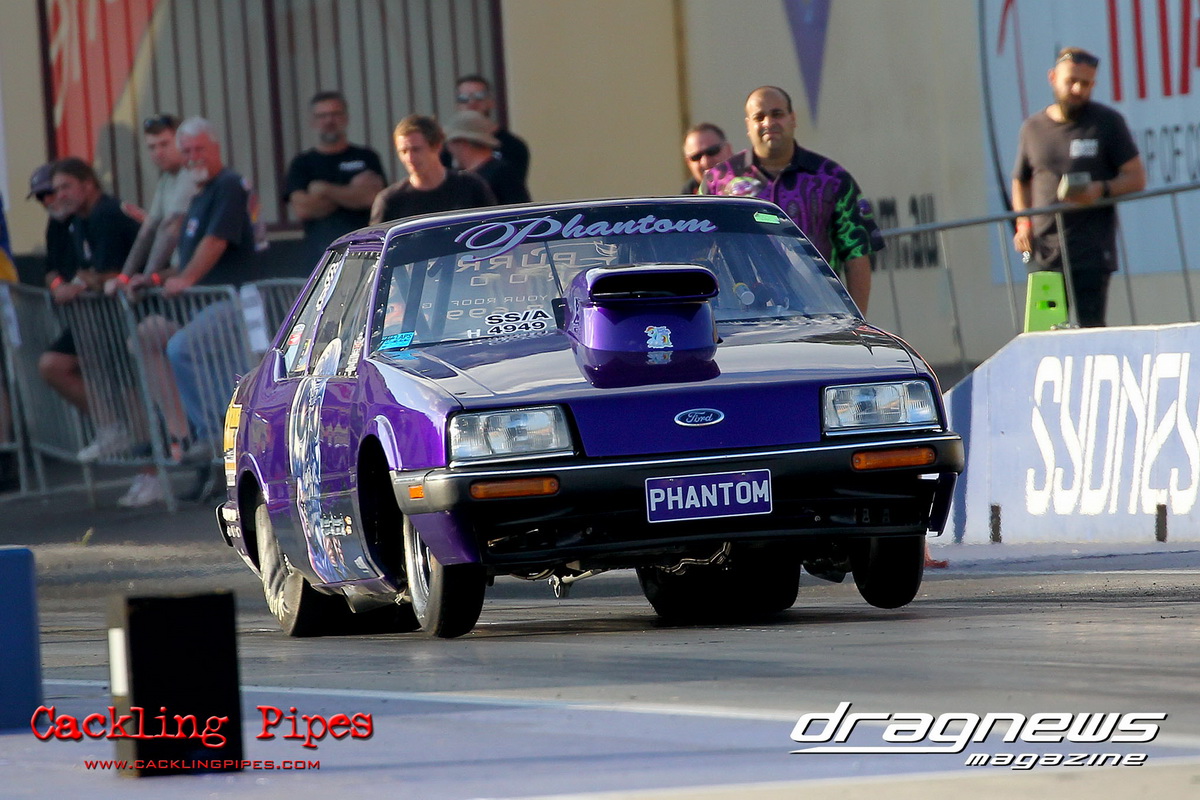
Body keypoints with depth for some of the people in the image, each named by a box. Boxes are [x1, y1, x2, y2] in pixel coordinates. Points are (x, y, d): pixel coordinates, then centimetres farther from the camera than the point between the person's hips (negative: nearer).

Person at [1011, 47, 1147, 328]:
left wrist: (1102, 190, -16)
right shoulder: (1033, 128, 14)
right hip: (1044, 255, 3)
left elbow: (1136, 178, 4)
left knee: (1089, 329, -11)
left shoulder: (1108, 122, 5)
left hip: (1092, 254, -3)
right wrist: (1023, 223, 7)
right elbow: (1020, 183, 26)